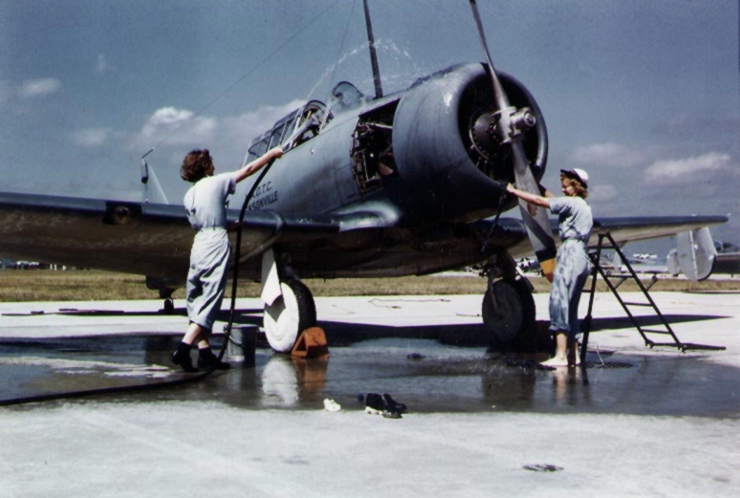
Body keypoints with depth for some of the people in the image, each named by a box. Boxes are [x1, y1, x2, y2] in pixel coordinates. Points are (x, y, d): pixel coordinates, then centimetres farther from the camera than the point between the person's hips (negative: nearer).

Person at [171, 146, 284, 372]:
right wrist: (271, 153, 18)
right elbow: (248, 169, 5)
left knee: (196, 301, 11)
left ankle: (205, 353, 10)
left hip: (198, 244, 7)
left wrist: (228, 225, 31)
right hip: (217, 244, -7)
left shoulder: (188, 196, 13)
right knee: (209, 302, -8)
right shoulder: (216, 182, -1)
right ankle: (183, 349, -18)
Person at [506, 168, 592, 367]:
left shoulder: (572, 203, -4)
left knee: (558, 301, -15)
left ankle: (561, 356, -22)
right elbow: (552, 198, 32)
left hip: (570, 253, -10)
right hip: (582, 257, 10)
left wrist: (514, 191, 2)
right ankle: (573, 354, 14)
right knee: (570, 306, 12)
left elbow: (540, 200, -6)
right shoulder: (583, 206, 24)